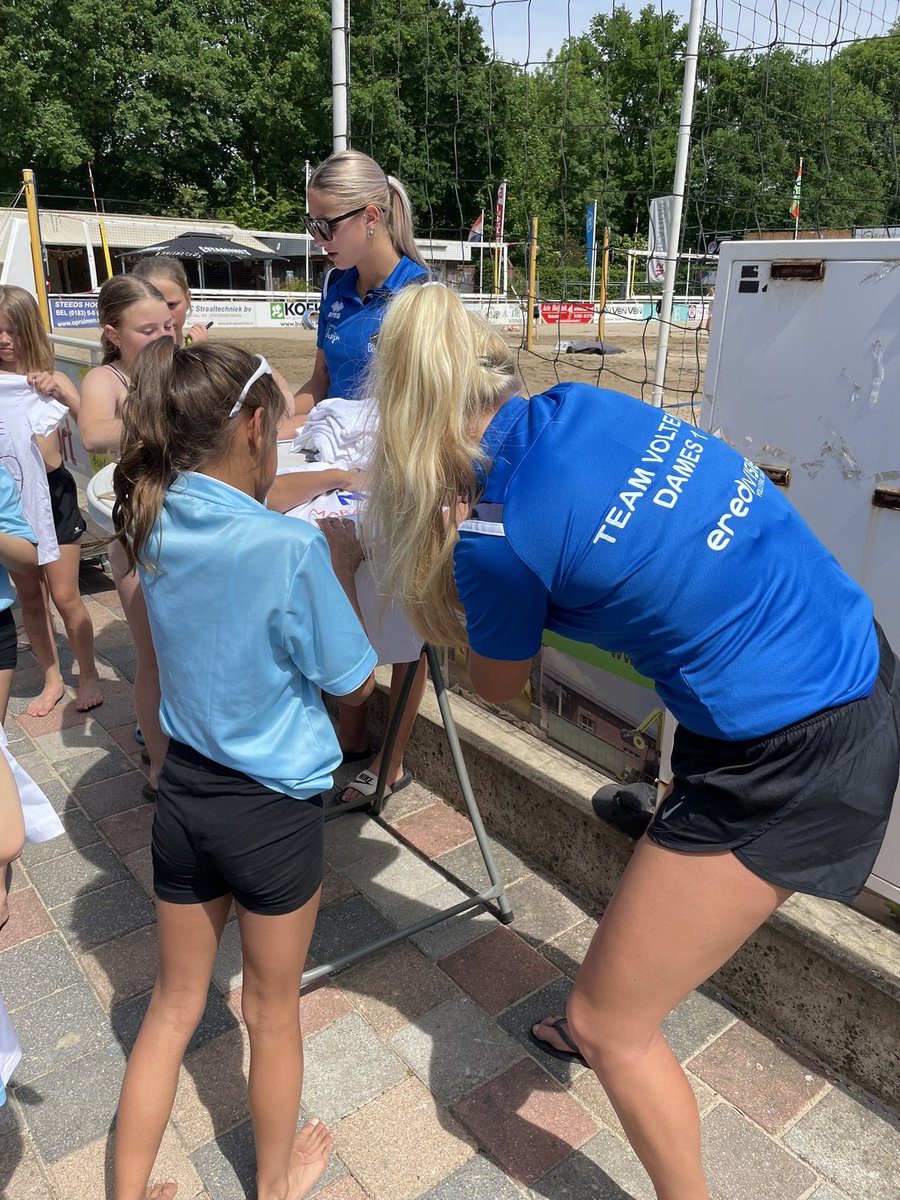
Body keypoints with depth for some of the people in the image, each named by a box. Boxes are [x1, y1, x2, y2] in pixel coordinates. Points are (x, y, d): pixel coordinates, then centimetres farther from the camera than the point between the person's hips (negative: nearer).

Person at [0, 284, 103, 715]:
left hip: (53, 490, -2)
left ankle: (88, 674, 21)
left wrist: (59, 392, -23)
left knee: (64, 595, 2)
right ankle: (52, 678, 28)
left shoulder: (49, 379, -3)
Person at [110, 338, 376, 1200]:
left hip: (183, 795, 5)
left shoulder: (156, 523, -6)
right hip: (273, 812, -5)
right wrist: (338, 577, 0)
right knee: (271, 1014, 20)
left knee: (173, 1005, 24)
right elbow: (353, 683, -13)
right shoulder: (291, 546, -25)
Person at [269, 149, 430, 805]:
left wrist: (331, 478, -33)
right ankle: (351, 736, 35)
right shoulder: (339, 288, 4)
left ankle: (391, 764, 24)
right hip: (345, 470, 7)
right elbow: (318, 388, 12)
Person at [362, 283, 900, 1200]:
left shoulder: (500, 534, -22)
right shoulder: (584, 404, -2)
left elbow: (498, 685, -1)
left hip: (792, 757, -9)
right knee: (660, 881, 31)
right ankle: (621, 1031, 59)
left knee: (606, 1024, 8)